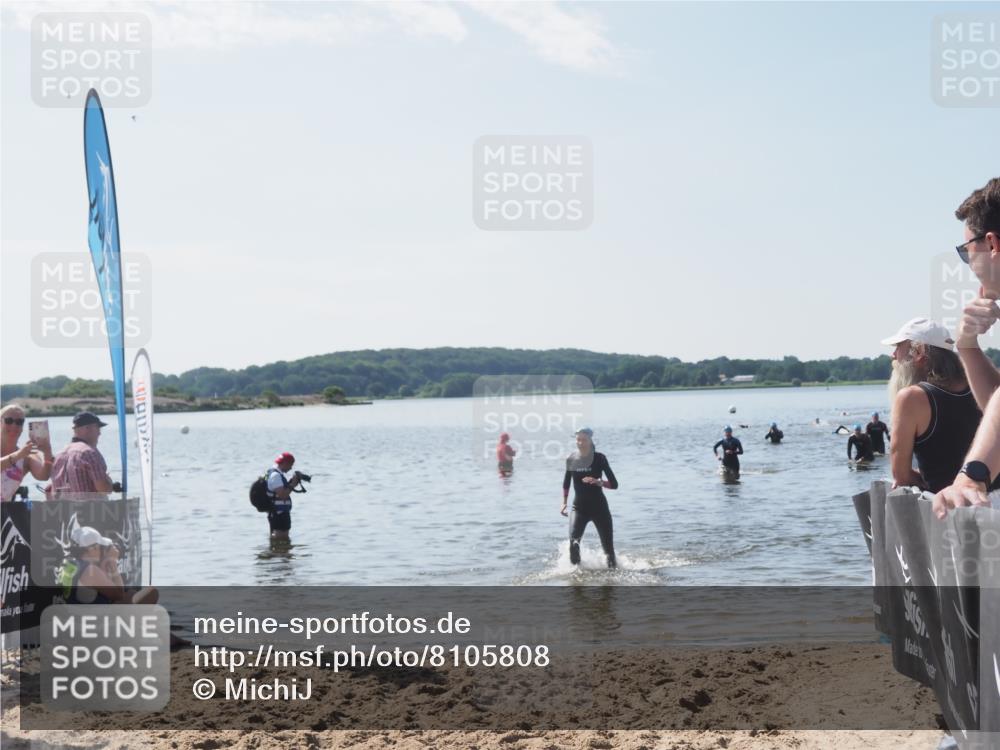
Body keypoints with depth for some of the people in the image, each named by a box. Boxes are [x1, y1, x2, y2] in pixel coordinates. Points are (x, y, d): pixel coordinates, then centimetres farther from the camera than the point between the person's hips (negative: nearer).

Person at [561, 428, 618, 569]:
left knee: (608, 548, -2)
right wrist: (564, 502, 11)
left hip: (599, 507, -1)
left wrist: (598, 482, -24)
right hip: (579, 507, 1)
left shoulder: (599, 458, -6)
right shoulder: (571, 459, 2)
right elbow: (566, 483, 19)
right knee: (574, 542, -23)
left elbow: (614, 484, -7)